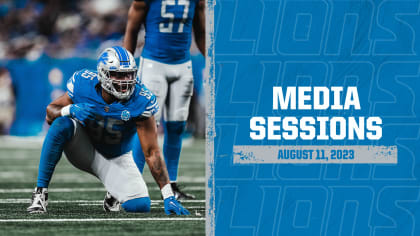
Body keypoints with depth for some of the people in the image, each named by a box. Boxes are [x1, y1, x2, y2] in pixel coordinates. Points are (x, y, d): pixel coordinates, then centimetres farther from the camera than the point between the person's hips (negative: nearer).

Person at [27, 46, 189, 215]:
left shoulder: (140, 101, -25)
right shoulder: (84, 84, -21)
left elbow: (152, 153, -23)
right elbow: (50, 112, -7)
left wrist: (168, 196, -28)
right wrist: (70, 110, -32)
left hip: (116, 159, 0)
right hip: (83, 149, 0)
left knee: (140, 205, -22)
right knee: (62, 123, -33)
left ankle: (114, 194, 17)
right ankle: (40, 192, -24)